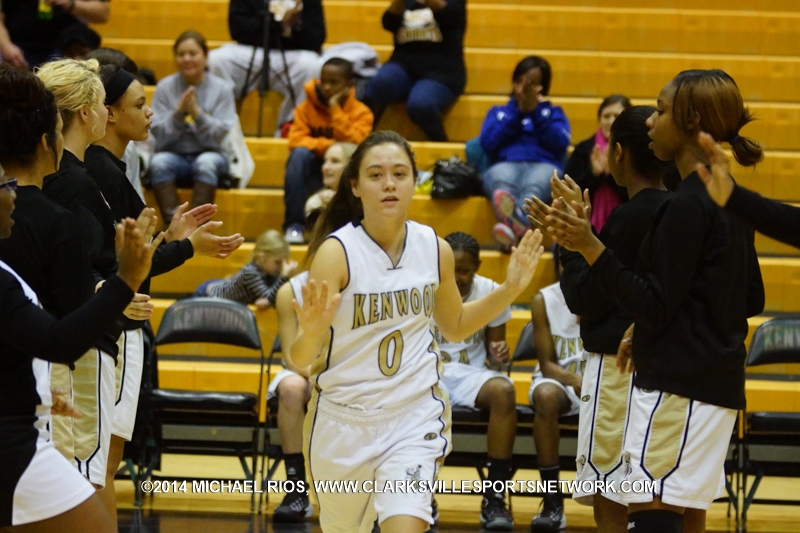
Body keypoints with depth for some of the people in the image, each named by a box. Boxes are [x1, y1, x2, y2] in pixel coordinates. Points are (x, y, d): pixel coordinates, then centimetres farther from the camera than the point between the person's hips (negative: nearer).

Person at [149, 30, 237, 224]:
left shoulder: (221, 89, -1)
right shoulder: (165, 87, 1)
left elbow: (218, 136, -9)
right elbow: (160, 137, -5)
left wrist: (197, 112, -22)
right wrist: (179, 112, -19)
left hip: (209, 154, -1)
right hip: (175, 155, 1)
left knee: (206, 162, -35)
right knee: (159, 162, -33)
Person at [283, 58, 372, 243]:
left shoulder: (361, 112, -5)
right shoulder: (306, 108, -4)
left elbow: (355, 144, -20)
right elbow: (296, 141, -16)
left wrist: (335, 110, -22)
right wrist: (330, 146, -28)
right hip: (312, 174, 0)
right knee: (300, 153, -31)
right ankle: (294, 225, -27)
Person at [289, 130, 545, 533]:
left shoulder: (435, 250, -2)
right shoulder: (337, 252, -15)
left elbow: (455, 326, 18)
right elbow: (300, 359, -17)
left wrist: (510, 289, 5)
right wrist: (311, 332, -39)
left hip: (415, 417, 1)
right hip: (343, 420, -1)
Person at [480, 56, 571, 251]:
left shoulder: (554, 113, 31)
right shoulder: (498, 112, 32)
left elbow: (560, 145, 8)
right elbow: (488, 143, 10)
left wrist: (536, 111, 2)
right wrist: (517, 111, 6)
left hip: (544, 166, 0)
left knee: (534, 185, -41)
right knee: (502, 180, -40)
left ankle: (512, 227, -76)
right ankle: (517, 227, -75)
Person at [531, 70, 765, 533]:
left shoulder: (688, 205, -16)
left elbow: (655, 305, -18)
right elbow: (752, 299, 21)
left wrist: (590, 247, -19)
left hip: (679, 386, -10)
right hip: (719, 385, 10)